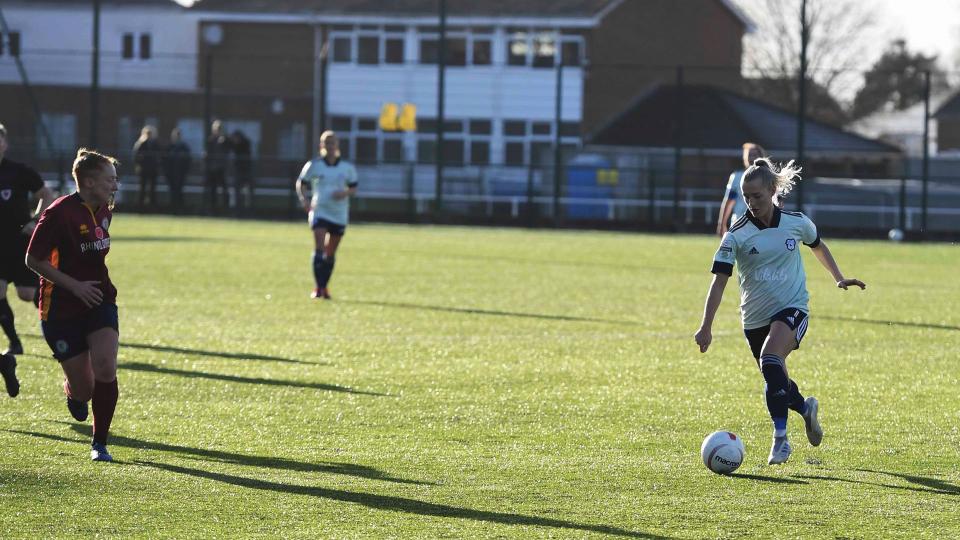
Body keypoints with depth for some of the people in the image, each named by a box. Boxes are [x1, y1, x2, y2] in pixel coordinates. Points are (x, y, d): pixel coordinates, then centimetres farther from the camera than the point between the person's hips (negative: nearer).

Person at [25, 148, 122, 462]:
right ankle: (72, 390, 41)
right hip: (62, 310, -5)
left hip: (99, 302, 5)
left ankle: (99, 443, -4)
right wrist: (75, 286, -19)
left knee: (105, 369, -18)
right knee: (84, 388, 0)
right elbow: (34, 259, -16)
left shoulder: (104, 211, 4)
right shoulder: (61, 213, -18)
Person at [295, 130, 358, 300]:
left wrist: (345, 193, -11)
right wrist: (303, 199, -10)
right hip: (319, 212, -2)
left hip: (339, 214, 2)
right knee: (319, 248, -16)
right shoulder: (314, 165, -1)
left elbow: (353, 187, 11)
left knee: (330, 253, 10)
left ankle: (324, 287, 22)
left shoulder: (347, 168, 3)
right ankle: (319, 288, -16)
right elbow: (301, 183, 8)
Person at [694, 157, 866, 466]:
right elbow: (719, 280, -14)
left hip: (792, 308, -2)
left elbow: (818, 246, 19)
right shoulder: (736, 235, -9)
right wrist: (707, 327, -22)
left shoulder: (796, 223, -4)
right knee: (777, 383, 11)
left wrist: (839, 279, 16)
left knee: (770, 359, -29)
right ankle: (805, 408, 46)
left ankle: (781, 438, -24)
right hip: (755, 318, 2)